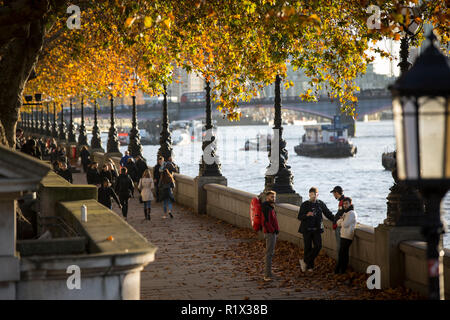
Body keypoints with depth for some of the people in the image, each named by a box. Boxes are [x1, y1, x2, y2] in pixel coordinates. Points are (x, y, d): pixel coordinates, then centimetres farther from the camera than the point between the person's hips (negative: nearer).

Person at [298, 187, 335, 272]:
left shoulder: (320, 204, 6)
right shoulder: (304, 205, 0)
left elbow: (328, 214, 16)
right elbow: (299, 217, -4)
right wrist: (307, 215, -22)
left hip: (317, 229, 2)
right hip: (307, 229, -2)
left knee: (318, 246, -12)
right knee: (308, 248, 1)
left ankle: (304, 261, 0)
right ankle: (309, 266, 13)